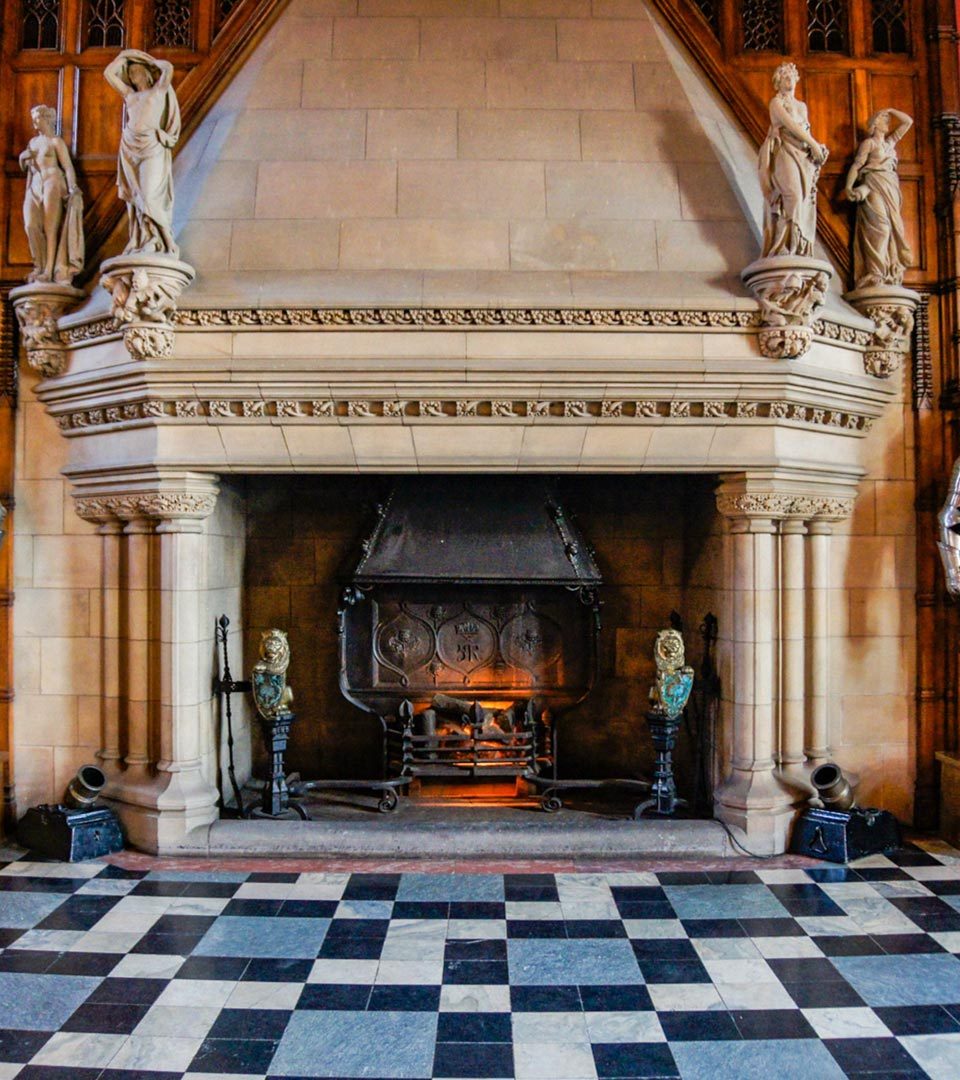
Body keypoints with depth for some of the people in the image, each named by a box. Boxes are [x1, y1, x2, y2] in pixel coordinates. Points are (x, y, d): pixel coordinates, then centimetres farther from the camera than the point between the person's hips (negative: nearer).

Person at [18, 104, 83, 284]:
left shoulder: (56, 141, 3)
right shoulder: (33, 141, 22)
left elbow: (68, 167, -6)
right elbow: (27, 168, 28)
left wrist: (72, 189, -19)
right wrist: (23, 158, 6)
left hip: (52, 183, -6)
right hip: (35, 186, 6)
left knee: (50, 228, -11)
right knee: (31, 225, -11)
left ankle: (49, 271, -15)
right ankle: (39, 267, -7)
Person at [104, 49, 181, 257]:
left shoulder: (158, 91, 10)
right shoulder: (129, 94, 23)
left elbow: (168, 67, -3)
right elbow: (108, 73, 27)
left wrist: (148, 59, 14)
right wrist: (123, 56, 29)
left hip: (152, 149, -5)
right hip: (130, 150, 5)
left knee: (151, 197, -17)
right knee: (135, 199, -2)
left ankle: (160, 246, -20)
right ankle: (139, 245, -5)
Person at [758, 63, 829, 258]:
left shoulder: (802, 106, 25)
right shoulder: (776, 102, 5)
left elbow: (806, 130, 23)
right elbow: (791, 125, -7)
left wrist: (815, 148, 4)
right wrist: (814, 144, -10)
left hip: (802, 156, 7)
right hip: (785, 153, -7)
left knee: (803, 200, -4)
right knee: (792, 195, -26)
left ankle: (799, 250, -7)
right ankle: (784, 249, -31)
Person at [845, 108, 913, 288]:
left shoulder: (890, 141, 26)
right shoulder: (869, 142, 8)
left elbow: (908, 121, 32)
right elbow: (857, 165, -3)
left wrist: (890, 110, 28)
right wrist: (849, 186, -18)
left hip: (891, 188, 7)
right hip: (874, 186, -7)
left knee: (893, 227, -3)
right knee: (879, 227, -20)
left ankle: (889, 276, -7)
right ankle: (875, 276, -28)